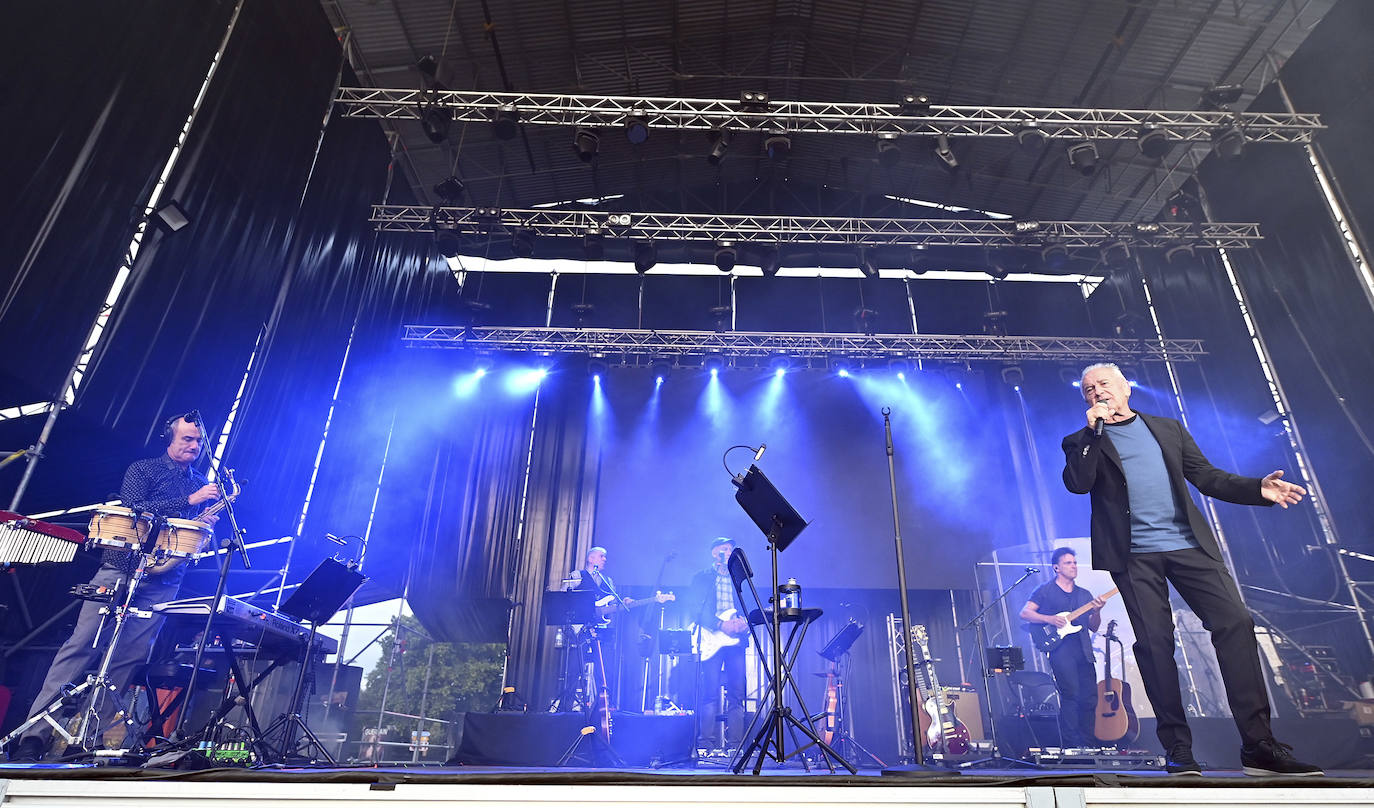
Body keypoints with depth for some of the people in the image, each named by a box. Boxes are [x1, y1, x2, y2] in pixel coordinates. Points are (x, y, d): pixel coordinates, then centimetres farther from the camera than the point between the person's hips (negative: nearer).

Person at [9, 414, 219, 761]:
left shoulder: (203, 484, 19)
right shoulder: (142, 469, 7)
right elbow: (132, 509, -10)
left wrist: (206, 525, -3)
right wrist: (189, 502, -16)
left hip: (162, 581, 3)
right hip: (120, 568, -3)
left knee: (129, 658, -3)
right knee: (82, 645, -9)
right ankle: (34, 734, -7)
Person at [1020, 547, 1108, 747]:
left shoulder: (1084, 594, 20)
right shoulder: (1046, 590, 4)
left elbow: (1093, 627, 15)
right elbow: (1024, 613, -3)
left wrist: (1096, 611, -4)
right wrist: (1049, 619, -16)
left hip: (1083, 650, 6)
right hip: (1060, 648, -5)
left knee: (1089, 697, 4)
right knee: (1071, 695, -11)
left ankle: (1088, 744, 15)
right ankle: (1071, 744, -6)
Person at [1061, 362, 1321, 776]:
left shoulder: (1169, 429, 18)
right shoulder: (1083, 442, 8)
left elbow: (1206, 476, 15)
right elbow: (1077, 483, -9)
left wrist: (1258, 489, 0)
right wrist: (1093, 430, -11)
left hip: (1189, 544, 3)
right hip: (1134, 555, -2)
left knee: (1235, 623, -9)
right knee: (1155, 643, -4)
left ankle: (1259, 745, -1)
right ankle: (1178, 750, 5)